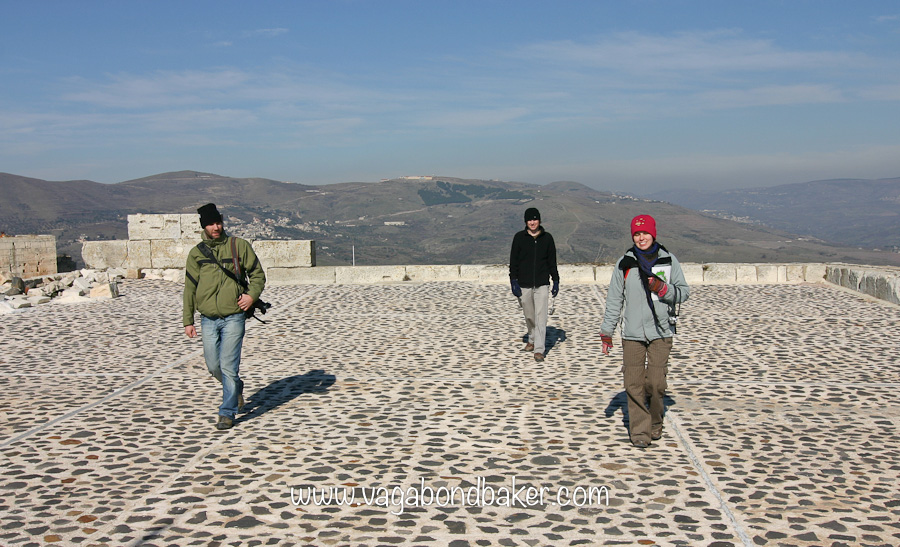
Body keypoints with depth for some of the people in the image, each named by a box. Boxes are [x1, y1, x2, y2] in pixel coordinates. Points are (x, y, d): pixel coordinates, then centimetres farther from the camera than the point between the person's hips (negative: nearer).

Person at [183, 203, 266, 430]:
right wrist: (188, 320, 9)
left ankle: (228, 413, 4)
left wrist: (252, 295, -12)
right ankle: (237, 387, 37)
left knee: (228, 366, -7)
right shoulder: (196, 253, 8)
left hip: (233, 318, -3)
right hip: (208, 320, 3)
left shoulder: (239, 245, 3)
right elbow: (190, 288, 11)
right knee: (214, 366, 7)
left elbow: (258, 274, 7)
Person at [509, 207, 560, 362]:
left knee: (541, 317, -8)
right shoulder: (519, 237, 2)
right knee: (529, 316, 13)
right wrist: (513, 281, -5)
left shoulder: (547, 238, 4)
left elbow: (552, 261, 10)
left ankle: (539, 349, -7)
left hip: (542, 285, -1)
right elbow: (513, 261, 3)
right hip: (524, 285, 1)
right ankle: (532, 340, 37)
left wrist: (556, 281, 6)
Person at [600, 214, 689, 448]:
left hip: (661, 332, 0)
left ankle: (655, 425, 21)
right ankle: (640, 431, 6)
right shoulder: (624, 263, 3)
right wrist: (606, 332, 3)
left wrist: (663, 289, -14)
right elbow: (614, 299, 6)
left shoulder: (668, 260, 3)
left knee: (656, 383, -2)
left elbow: (684, 292, 6)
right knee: (634, 384, -3)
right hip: (632, 333, 0)